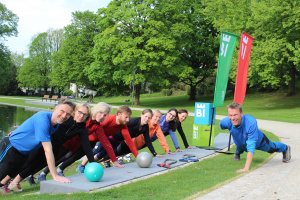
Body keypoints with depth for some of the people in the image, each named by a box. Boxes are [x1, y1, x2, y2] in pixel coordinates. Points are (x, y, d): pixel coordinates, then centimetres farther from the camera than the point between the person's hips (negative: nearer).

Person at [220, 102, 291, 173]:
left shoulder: (251, 122, -50)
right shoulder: (226, 122, -39)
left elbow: (251, 147, -51)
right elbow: (221, 124, -10)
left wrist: (246, 168, -57)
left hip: (258, 141, -2)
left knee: (272, 148, 29)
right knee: (240, 149, 35)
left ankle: (285, 148, 61)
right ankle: (237, 152, 72)